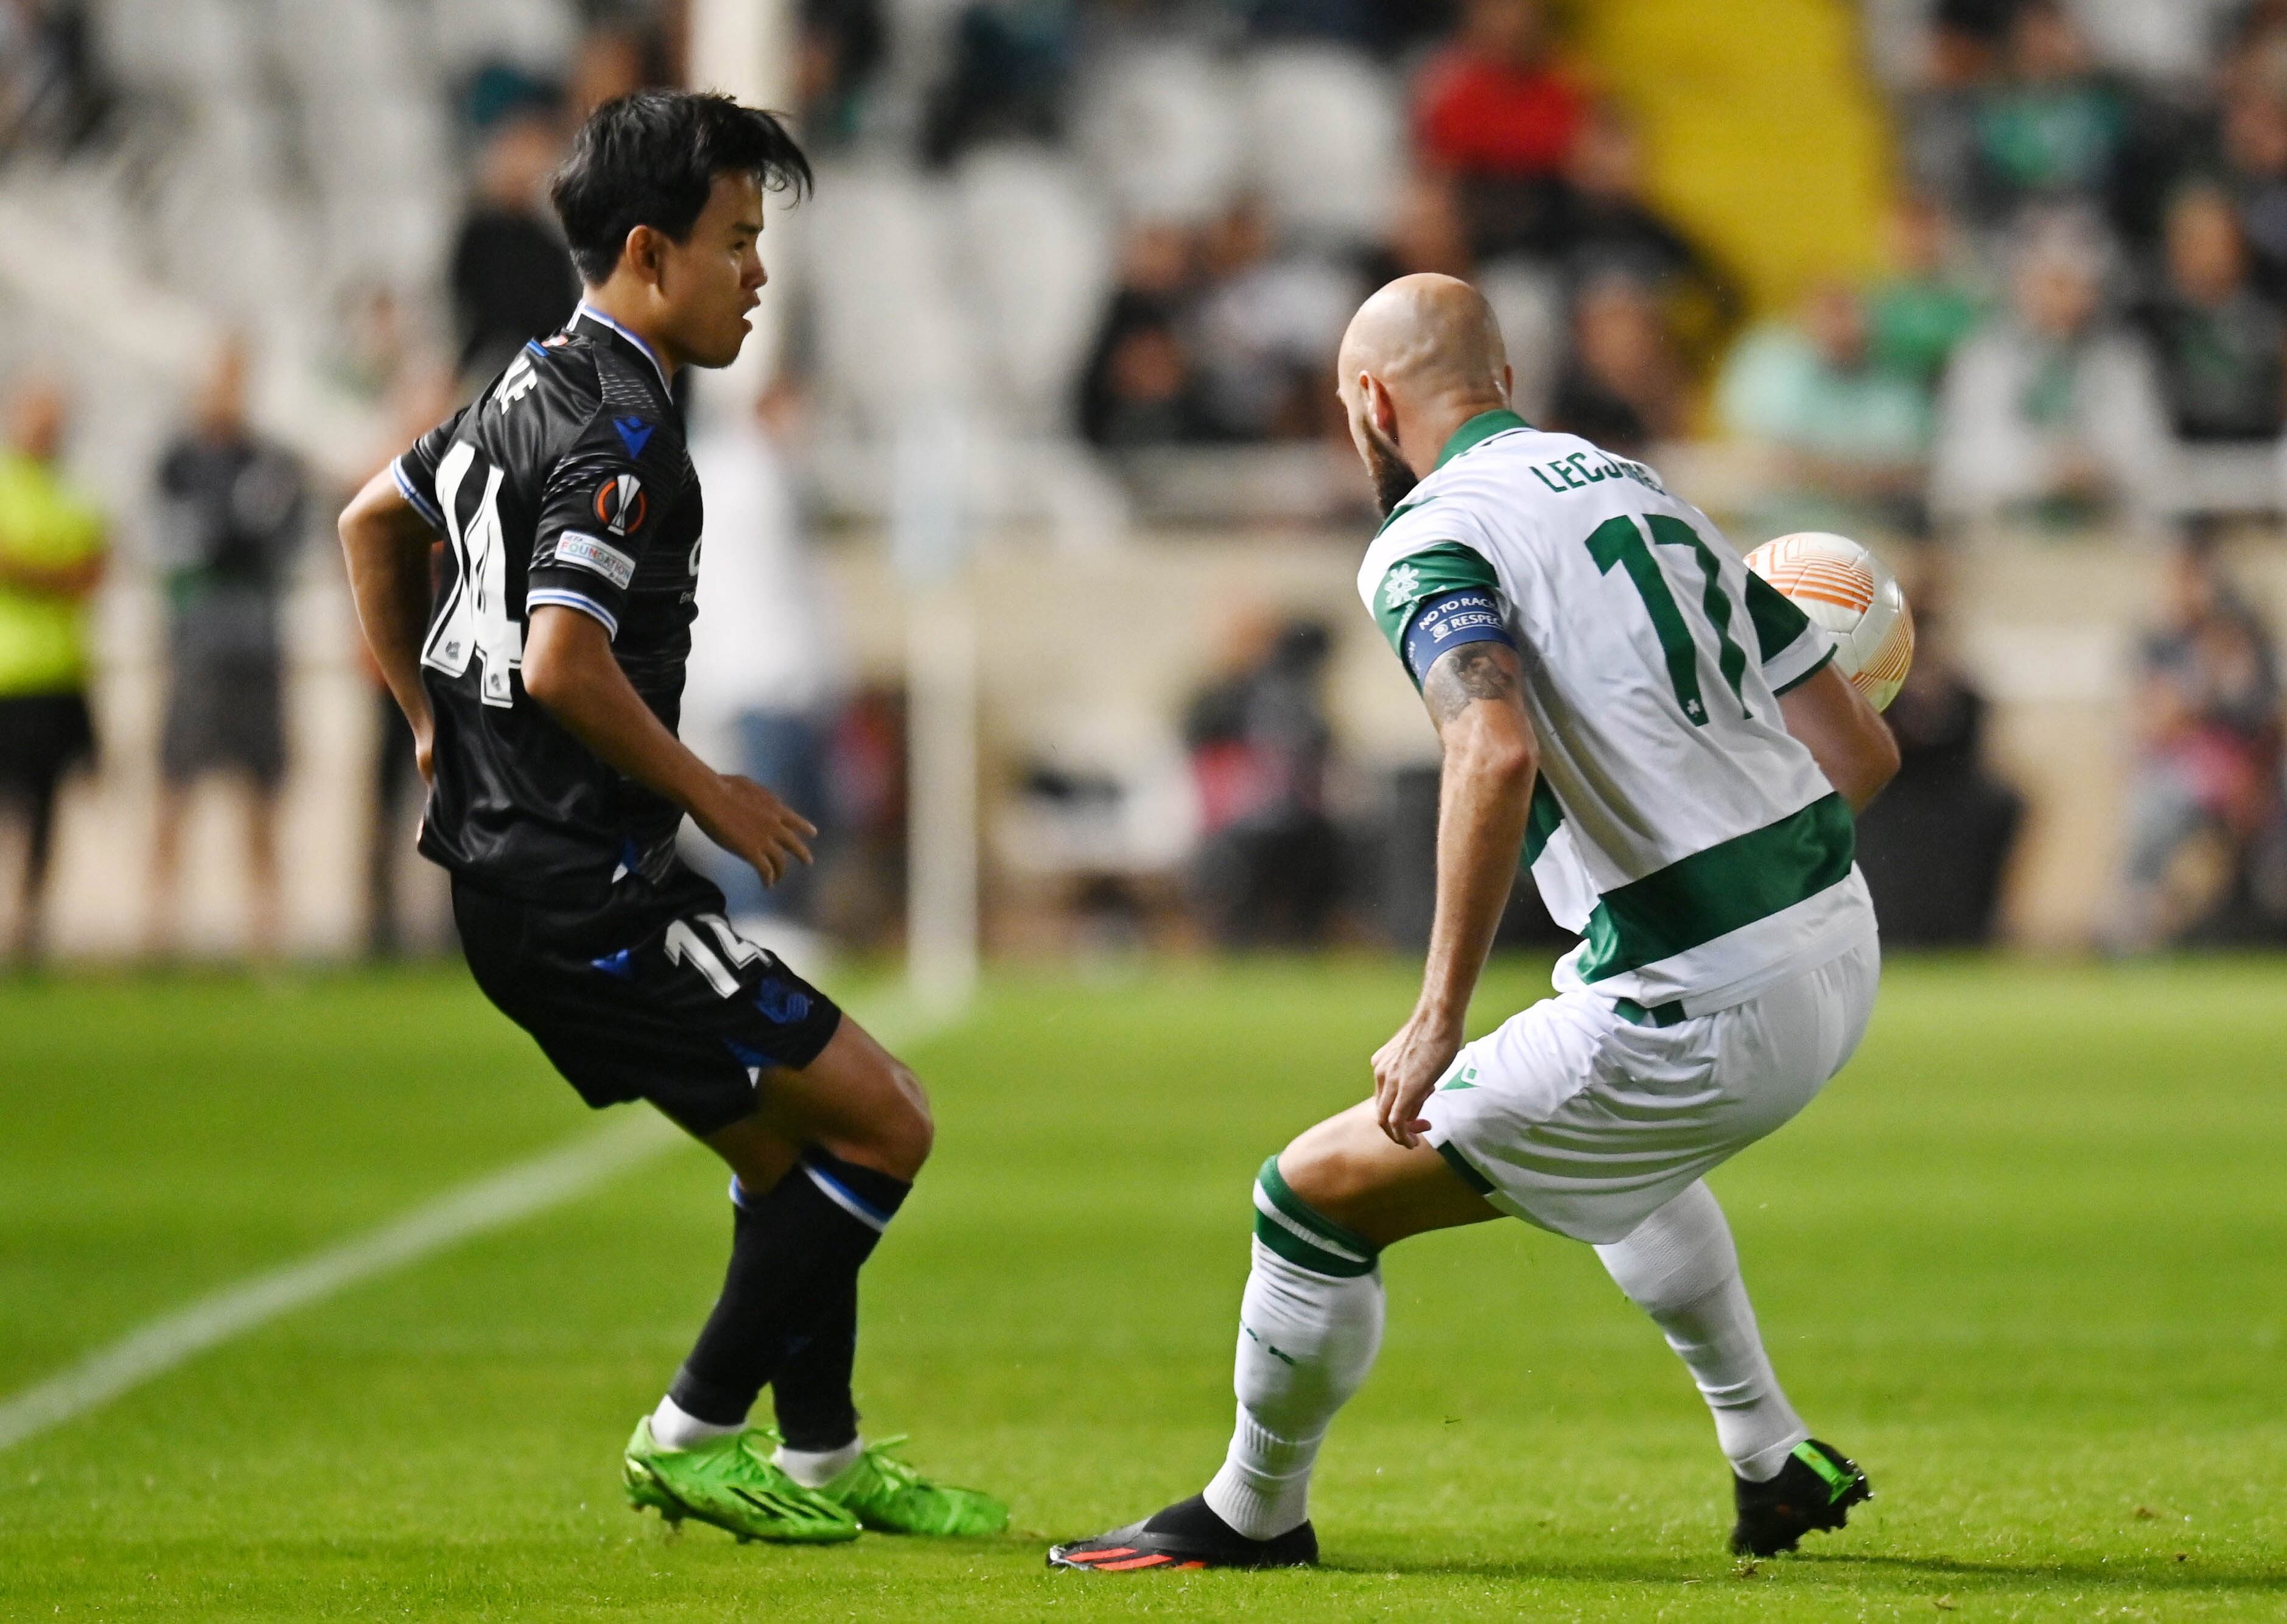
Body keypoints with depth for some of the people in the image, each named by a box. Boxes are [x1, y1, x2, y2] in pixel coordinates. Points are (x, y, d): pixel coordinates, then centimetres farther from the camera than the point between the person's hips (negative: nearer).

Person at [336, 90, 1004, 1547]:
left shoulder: (537, 388, 14)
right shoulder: (621, 436, -18)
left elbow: (376, 517, 27)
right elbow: (563, 662, -27)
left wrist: (432, 718, 27)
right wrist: (709, 794, -14)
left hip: (517, 874, 10)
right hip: (584, 894, -10)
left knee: (791, 1146, 20)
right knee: (881, 1123, -7)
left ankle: (824, 1456, 25)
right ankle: (691, 1439, 0)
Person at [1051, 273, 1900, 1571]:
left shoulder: (1430, 538, -6)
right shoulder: (1643, 491, 17)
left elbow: (1495, 752, -27)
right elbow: (1862, 753, 16)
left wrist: (1441, 1017, -22)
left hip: (1704, 1013, -8)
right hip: (1843, 952, 8)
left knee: (1319, 1191, 7)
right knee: (1618, 1147, 40)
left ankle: (1253, 1515, 24)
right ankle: (1775, 1463, 43)